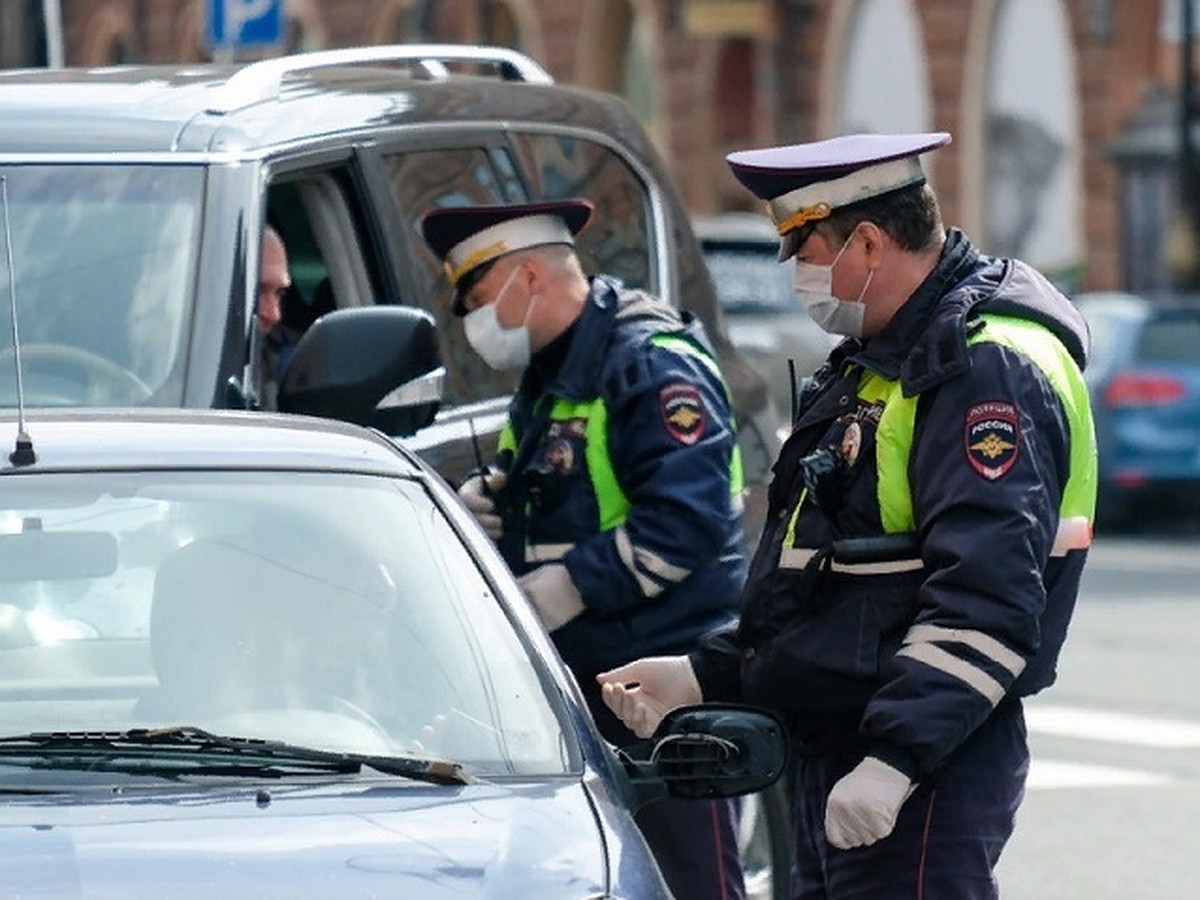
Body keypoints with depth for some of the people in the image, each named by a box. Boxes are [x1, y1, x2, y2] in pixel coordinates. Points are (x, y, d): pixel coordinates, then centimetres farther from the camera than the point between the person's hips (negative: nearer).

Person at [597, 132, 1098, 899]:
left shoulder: (989, 369, -15)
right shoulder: (879, 362, 19)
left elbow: (986, 595, -25)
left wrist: (896, 759, -29)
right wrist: (705, 677, 21)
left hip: (927, 773, -11)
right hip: (832, 760, 11)